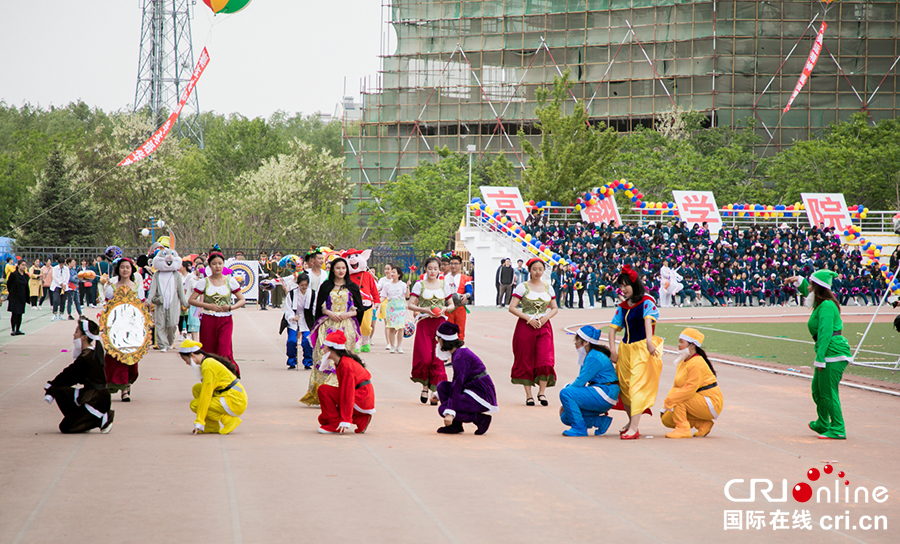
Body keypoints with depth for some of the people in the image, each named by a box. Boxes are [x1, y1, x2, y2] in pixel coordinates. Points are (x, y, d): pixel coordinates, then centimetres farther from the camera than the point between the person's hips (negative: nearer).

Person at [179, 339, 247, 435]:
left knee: (195, 405, -11)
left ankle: (229, 420, -6)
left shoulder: (208, 366, -17)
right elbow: (205, 390, 23)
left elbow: (206, 395, -20)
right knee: (197, 388, 9)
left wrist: (199, 422, -19)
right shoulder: (208, 361, 13)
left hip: (235, 402, -10)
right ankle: (212, 427, 6)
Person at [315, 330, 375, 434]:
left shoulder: (346, 365, -22)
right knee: (323, 419, 11)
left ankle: (336, 426, -13)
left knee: (323, 390, -18)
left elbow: (348, 393, -26)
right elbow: (343, 389, 18)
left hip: (361, 400, -10)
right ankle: (360, 420, 9)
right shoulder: (340, 362, 10)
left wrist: (346, 421, -27)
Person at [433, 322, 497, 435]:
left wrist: (450, 412, -27)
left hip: (482, 395, -10)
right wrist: (438, 394, 29)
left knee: (443, 409, -14)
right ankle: (455, 425, 5)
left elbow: (458, 385, -24)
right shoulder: (458, 352, 12)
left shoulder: (460, 357, -19)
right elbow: (456, 382, 25)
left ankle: (480, 418, -8)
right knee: (442, 386, 8)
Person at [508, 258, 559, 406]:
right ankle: (528, 395, 8)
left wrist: (547, 317, -4)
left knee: (545, 360, -11)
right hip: (525, 327, -2)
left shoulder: (548, 288, 11)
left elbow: (555, 308, 16)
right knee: (526, 361, 0)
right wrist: (528, 318, -13)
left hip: (544, 327, 2)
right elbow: (512, 308, -5)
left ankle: (541, 392, 2)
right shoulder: (522, 287, 0)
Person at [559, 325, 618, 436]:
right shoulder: (588, 356, 14)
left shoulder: (594, 358, -18)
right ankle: (601, 422, 8)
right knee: (566, 417, 6)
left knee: (565, 393, -22)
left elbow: (580, 382, -20)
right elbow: (581, 381, 15)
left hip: (605, 395, -10)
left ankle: (579, 428, -14)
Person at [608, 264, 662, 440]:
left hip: (642, 348, -7)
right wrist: (613, 350, -2)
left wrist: (649, 340, -42)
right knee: (624, 387, 10)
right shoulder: (622, 306, 11)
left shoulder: (646, 302, -8)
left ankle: (634, 428, -19)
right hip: (625, 348, 7)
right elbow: (613, 327, 10)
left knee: (637, 386, -14)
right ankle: (631, 421, 28)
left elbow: (648, 319, -25)